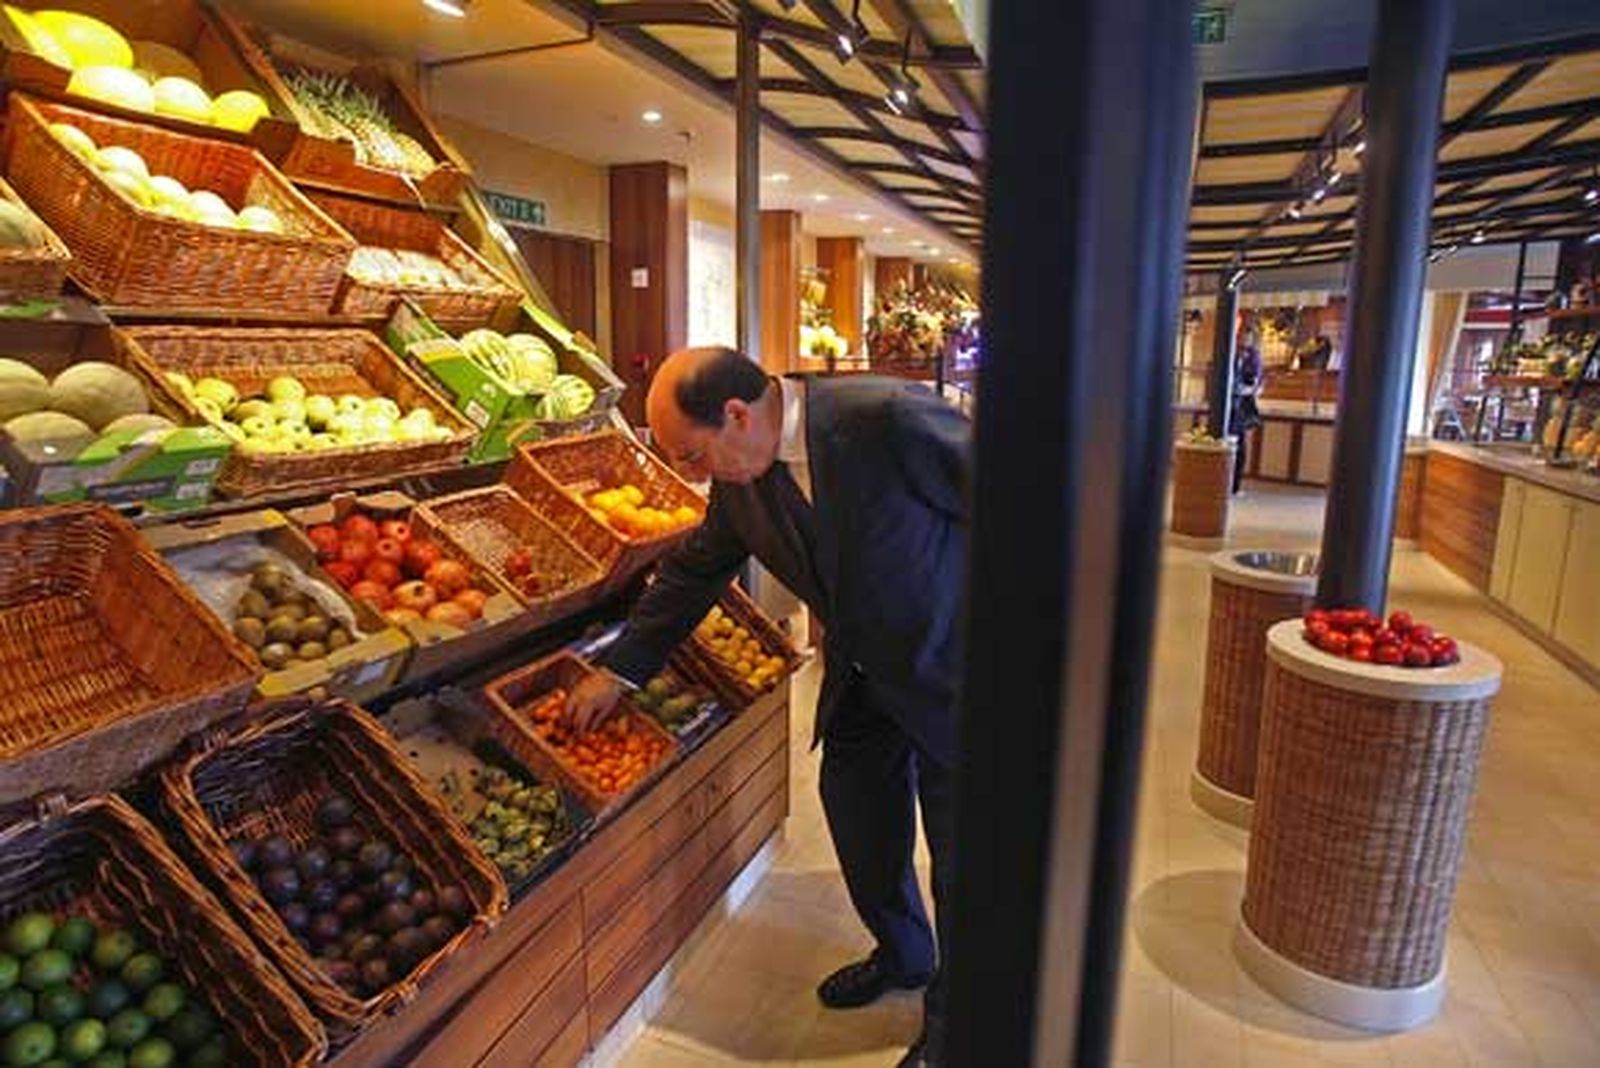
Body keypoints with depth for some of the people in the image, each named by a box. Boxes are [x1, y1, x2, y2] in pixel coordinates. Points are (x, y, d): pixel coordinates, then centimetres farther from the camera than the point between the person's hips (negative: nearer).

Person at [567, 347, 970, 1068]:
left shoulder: (891, 419, -30)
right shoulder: (740, 481, -8)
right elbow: (691, 573, 6)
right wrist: (618, 671, 11)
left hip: (950, 674, -6)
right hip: (861, 679, 6)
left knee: (964, 866, 9)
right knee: (862, 834, 21)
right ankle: (902, 957, 52)